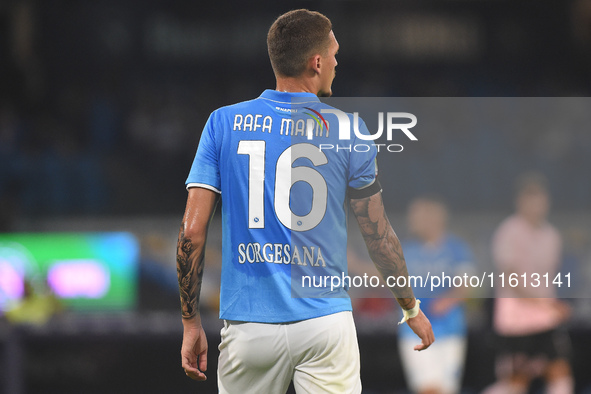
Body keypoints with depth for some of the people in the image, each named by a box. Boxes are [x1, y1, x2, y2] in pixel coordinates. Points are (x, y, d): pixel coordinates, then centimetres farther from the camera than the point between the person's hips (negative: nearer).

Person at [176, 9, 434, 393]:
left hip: (248, 328, 1)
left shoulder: (223, 124, 2)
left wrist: (191, 323, 6)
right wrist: (412, 308, 19)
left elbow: (192, 231, -2)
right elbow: (379, 236, 5)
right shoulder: (346, 130, 0)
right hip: (326, 326, -1)